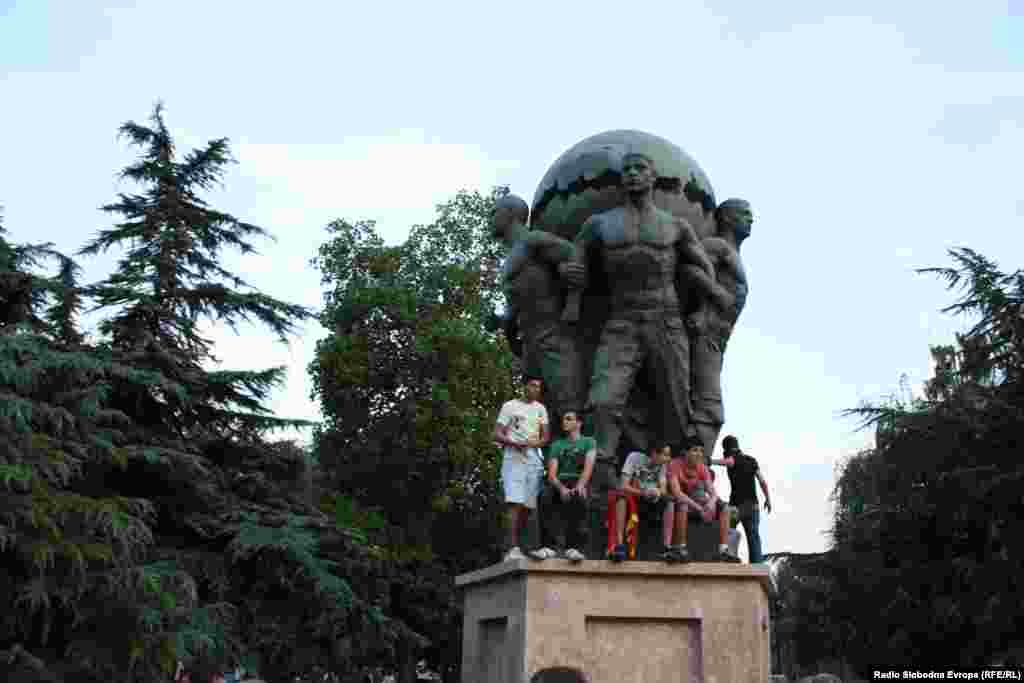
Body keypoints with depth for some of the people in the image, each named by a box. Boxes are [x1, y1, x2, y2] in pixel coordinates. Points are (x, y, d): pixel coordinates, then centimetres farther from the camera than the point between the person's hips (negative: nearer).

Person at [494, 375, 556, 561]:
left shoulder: (540, 409, 19)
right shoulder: (510, 406, 5)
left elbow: (546, 436, 16)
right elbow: (497, 434, 0)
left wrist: (536, 443, -8)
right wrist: (514, 442, -18)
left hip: (534, 458, 5)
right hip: (513, 457, -5)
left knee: (529, 504, 0)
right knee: (515, 502, -16)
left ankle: (512, 546, 8)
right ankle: (512, 548, -21)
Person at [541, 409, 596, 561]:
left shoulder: (588, 442, 14)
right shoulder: (556, 445, 20)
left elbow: (588, 466, -6)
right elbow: (552, 474, 5)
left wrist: (580, 486, -26)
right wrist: (562, 488, -18)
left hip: (579, 483, -2)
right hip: (560, 484, 2)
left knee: (579, 496, -38)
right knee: (546, 496, -33)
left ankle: (575, 546, -41)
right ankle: (558, 545, -39)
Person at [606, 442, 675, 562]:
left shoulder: (661, 464, -1)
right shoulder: (635, 457, -16)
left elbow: (663, 489, -9)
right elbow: (623, 486, -23)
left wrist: (658, 492, -33)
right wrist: (643, 492, -39)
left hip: (649, 501, 4)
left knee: (669, 502, -21)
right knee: (622, 495, -36)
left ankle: (667, 548, -24)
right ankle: (619, 545, -42)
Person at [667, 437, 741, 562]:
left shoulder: (703, 468, -1)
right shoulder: (675, 465, -19)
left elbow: (713, 492, -7)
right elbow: (676, 492, -29)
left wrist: (711, 503, -32)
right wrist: (698, 508, -37)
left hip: (695, 502, 6)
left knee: (723, 508, -9)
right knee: (683, 505, -40)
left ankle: (723, 550, -16)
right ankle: (680, 549, -33)